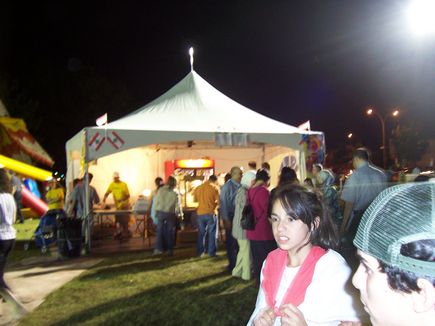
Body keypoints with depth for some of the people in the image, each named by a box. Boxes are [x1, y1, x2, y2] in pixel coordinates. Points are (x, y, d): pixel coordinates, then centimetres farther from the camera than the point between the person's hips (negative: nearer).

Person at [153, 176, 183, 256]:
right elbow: (178, 205, -3)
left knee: (160, 231, 9)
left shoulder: (160, 190, -4)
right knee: (170, 232, 8)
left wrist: (156, 210, 12)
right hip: (170, 213, -1)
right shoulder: (175, 193, -7)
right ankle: (170, 250, 11)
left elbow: (156, 201, -1)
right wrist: (180, 214, 12)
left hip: (161, 212, 1)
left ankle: (158, 249, 6)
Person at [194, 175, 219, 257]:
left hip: (200, 213, 4)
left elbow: (195, 199, 13)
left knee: (201, 233, 13)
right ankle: (211, 252, 8)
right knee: (212, 233, 6)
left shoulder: (198, 188, 4)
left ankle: (200, 252, 16)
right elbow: (219, 201, -10)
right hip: (211, 213, -4)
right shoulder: (214, 188, -8)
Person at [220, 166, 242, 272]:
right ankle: (232, 264, 21)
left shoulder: (240, 186, 4)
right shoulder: (227, 186, -9)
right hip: (231, 217, -5)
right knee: (231, 242, 7)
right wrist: (226, 220, -13)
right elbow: (223, 204, -11)